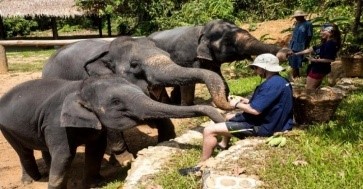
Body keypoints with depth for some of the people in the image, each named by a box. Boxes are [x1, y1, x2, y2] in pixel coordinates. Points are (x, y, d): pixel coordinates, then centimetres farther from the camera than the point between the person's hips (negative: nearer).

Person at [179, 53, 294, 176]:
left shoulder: (272, 84, -25)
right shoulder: (280, 81, 8)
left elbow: (256, 110, -29)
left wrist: (237, 104, -11)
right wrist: (245, 101, 7)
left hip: (261, 126, -11)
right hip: (268, 121, 11)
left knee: (209, 130, -13)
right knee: (228, 117, 33)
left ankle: (201, 166, -1)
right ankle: (223, 145, 49)